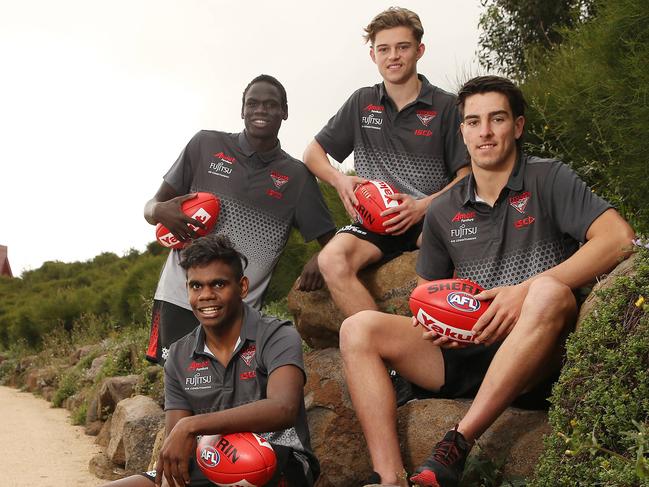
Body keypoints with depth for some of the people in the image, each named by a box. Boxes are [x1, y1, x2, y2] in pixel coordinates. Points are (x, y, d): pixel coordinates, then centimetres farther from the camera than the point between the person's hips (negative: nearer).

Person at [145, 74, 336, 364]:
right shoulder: (206, 145, 6)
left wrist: (321, 259, -14)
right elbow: (152, 206, 11)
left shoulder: (297, 176, 9)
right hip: (181, 296, -1)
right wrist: (161, 211, -15)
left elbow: (330, 239, 11)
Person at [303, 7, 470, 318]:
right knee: (332, 259, -31)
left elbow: (467, 177, 4)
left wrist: (424, 205, -14)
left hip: (429, 217, -2)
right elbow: (312, 153, 21)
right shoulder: (362, 102, 16)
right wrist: (339, 180, -1)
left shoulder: (445, 106, 7)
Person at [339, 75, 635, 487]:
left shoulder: (548, 180, 2)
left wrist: (527, 290, -21)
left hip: (533, 359, -4)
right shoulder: (443, 211, 15)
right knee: (359, 329, -13)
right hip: (462, 353, 4)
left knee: (550, 294, -35)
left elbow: (620, 239, -13)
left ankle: (456, 448, -34)